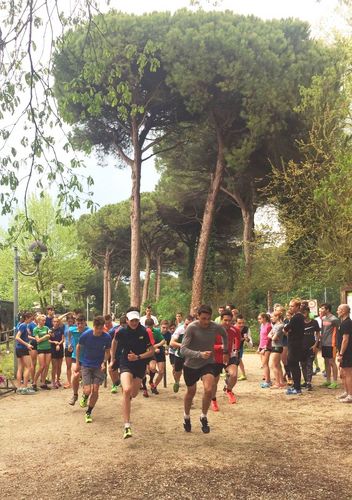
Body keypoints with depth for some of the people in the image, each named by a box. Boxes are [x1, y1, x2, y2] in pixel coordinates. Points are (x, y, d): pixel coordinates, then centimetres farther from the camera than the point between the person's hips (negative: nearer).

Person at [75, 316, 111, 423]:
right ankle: (84, 397, 27)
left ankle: (88, 413, 17)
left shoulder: (107, 337, -14)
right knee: (87, 390, -11)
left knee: (95, 390, -4)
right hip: (86, 365, -1)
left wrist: (104, 362, -13)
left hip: (99, 366, 1)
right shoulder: (86, 335, -16)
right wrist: (77, 363, 5)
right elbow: (79, 347, 2)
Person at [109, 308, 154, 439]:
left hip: (140, 365, 2)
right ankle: (127, 426, -25)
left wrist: (138, 357, -21)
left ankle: (128, 397, 59)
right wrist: (112, 358, 20)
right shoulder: (122, 332, -11)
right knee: (126, 390, -25)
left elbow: (151, 351, -8)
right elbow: (115, 343, 13)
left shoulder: (145, 332, -14)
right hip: (126, 365, -2)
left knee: (133, 394, 16)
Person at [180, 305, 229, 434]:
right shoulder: (191, 328, -24)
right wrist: (200, 354, -43)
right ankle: (186, 416, 44)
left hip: (208, 363, 1)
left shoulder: (216, 327, -15)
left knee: (208, 390, -21)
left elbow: (225, 335, 11)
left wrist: (226, 352, 17)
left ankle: (204, 417, 5)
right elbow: (183, 350, -30)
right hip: (191, 365, -1)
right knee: (191, 392, 15)